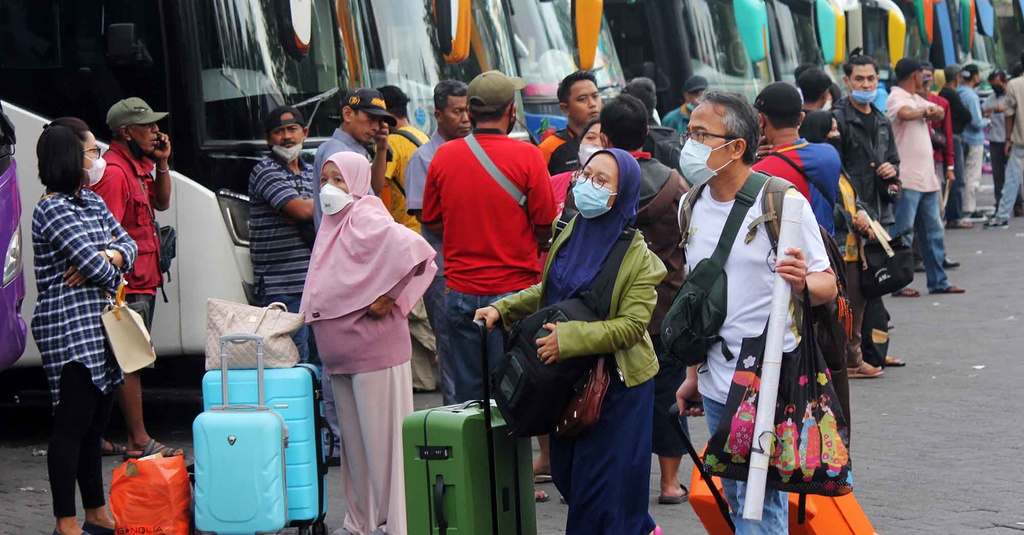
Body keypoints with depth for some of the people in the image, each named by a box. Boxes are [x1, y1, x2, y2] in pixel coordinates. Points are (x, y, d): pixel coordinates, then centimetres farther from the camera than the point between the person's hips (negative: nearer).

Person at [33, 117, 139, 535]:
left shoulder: (92, 203, 15)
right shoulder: (53, 210, -14)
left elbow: (128, 245, 11)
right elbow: (95, 266, -19)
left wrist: (107, 258, -11)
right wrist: (109, 267, 3)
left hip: (100, 328, 9)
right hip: (69, 331, -9)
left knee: (95, 422, 14)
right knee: (72, 425, -6)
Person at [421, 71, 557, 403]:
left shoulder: (443, 156, 0)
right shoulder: (527, 156, -10)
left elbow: (431, 222, 10)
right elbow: (545, 227, -6)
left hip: (460, 292, 3)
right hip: (514, 286, -3)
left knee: (469, 390, 10)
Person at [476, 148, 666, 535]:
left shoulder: (639, 259, -16)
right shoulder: (571, 233, 2)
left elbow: (631, 326, -22)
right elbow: (546, 291, 15)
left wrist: (567, 339, -29)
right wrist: (501, 309, 1)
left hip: (614, 383, -7)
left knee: (604, 482, -2)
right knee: (568, 474, 15)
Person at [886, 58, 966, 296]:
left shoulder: (917, 99, 18)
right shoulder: (897, 98, -10)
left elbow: (938, 110, 27)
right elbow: (904, 113, -31)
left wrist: (932, 111, 3)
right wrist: (923, 112, -11)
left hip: (926, 178, 10)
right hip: (907, 179, -10)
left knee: (933, 230, 12)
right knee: (904, 233, -7)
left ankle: (938, 281, 19)